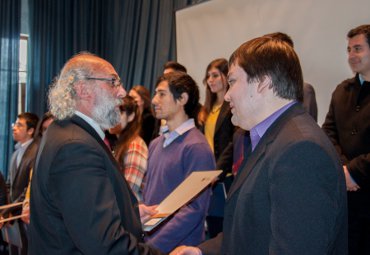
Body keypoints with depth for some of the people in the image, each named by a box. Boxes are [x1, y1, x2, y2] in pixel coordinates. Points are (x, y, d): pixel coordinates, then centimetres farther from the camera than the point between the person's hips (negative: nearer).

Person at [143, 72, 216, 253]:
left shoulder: (197, 148, -15)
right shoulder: (156, 144, 8)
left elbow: (194, 210, -20)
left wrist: (153, 246, -21)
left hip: (178, 247, -6)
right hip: (147, 240, 7)